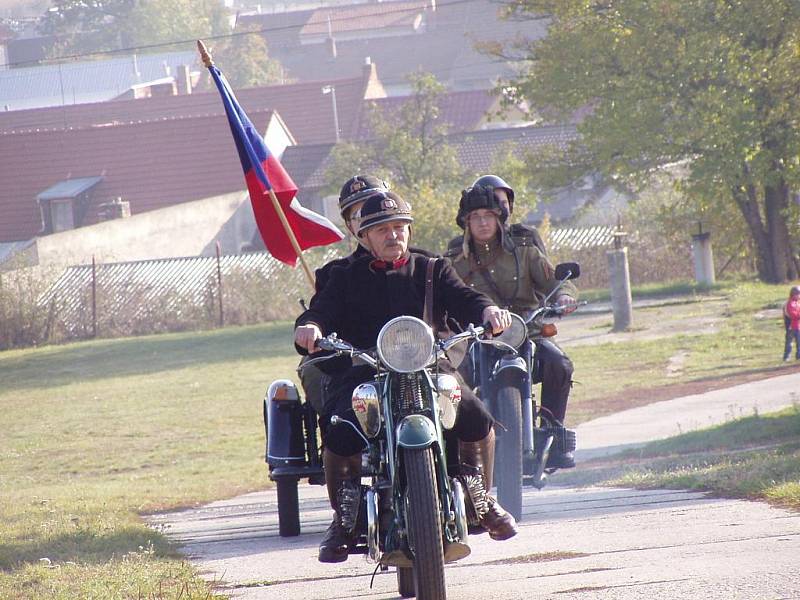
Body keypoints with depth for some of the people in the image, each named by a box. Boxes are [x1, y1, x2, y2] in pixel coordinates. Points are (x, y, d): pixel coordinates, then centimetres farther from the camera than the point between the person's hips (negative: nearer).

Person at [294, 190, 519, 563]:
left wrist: (488, 312, -19)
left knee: (476, 417, -25)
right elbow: (322, 311, 4)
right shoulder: (346, 277, 19)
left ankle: (481, 500, 2)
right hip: (363, 372, -1)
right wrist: (311, 326, -21)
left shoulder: (433, 271, 21)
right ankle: (343, 518, -7)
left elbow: (463, 301, 5)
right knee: (339, 431, -31)